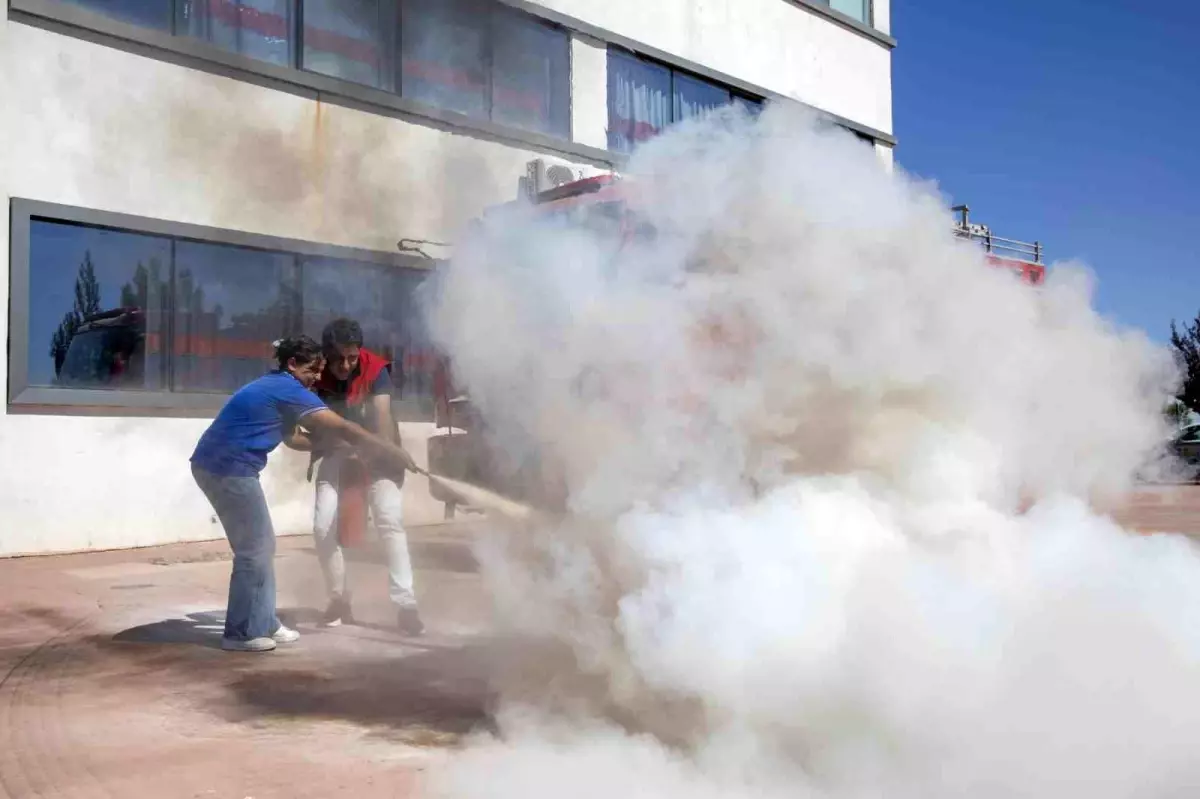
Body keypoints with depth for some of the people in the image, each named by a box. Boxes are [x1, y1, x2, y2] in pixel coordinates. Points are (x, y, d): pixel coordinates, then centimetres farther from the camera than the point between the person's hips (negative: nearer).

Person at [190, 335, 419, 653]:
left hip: (215, 465, 10)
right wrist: (391, 453, -13)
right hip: (229, 469, -10)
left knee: (260, 545, 14)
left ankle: (263, 623, 20)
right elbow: (342, 429, -16)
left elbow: (292, 436, 27)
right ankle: (240, 633, 5)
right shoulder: (289, 390, -12)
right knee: (254, 550, -2)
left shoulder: (274, 387, 18)